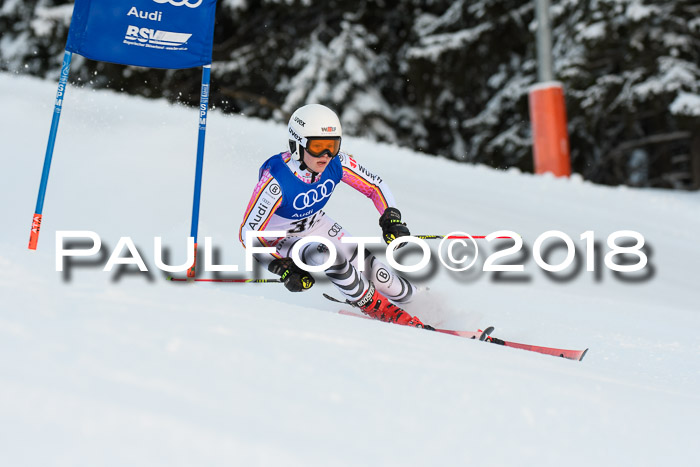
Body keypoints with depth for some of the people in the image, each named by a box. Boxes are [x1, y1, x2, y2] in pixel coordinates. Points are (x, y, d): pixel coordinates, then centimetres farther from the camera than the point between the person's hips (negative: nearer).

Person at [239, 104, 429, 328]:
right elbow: (248, 233, -31)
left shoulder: (337, 163, -23)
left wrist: (392, 218, -23)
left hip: (316, 224, 4)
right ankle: (375, 306, -13)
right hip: (281, 236, -4)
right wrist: (282, 268, -38)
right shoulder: (276, 181, -36)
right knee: (329, 257, -37)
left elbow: (376, 186, -8)